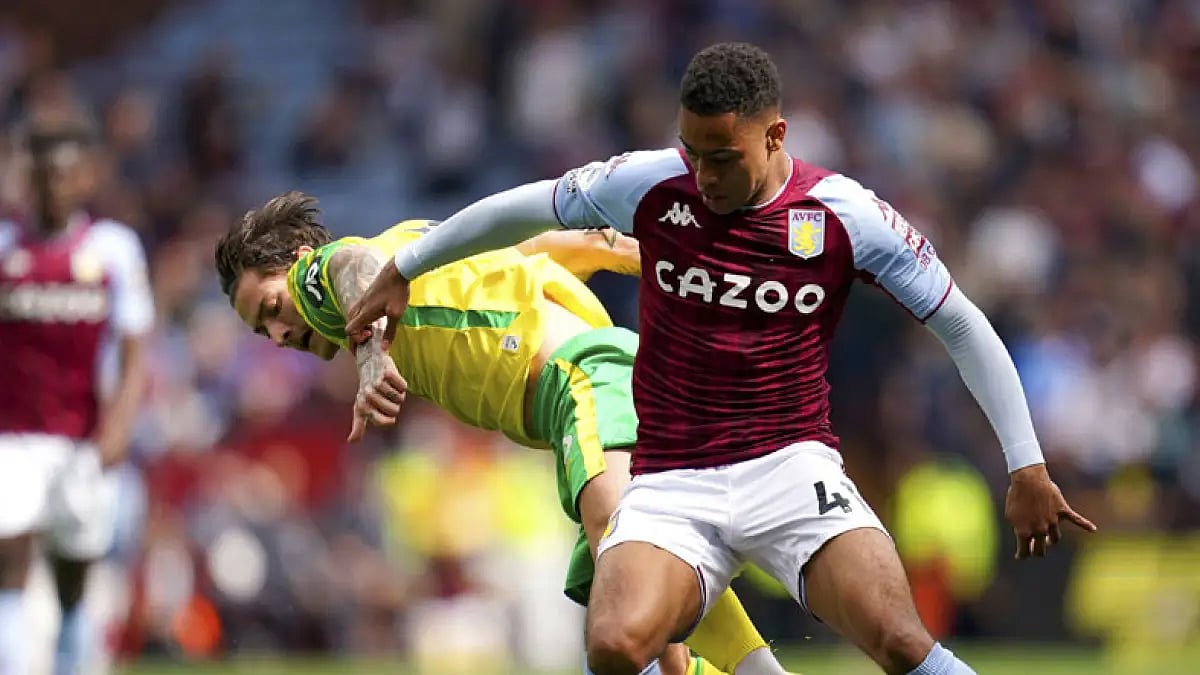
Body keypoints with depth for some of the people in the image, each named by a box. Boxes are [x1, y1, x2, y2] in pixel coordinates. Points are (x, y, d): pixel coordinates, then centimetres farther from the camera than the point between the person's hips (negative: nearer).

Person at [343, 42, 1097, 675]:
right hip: (671, 487, 1)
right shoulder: (650, 185, -3)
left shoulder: (845, 215, -6)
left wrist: (1027, 467, 2)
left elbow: (964, 328, 3)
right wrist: (402, 271, 24)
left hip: (793, 473, -1)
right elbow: (522, 208, 15)